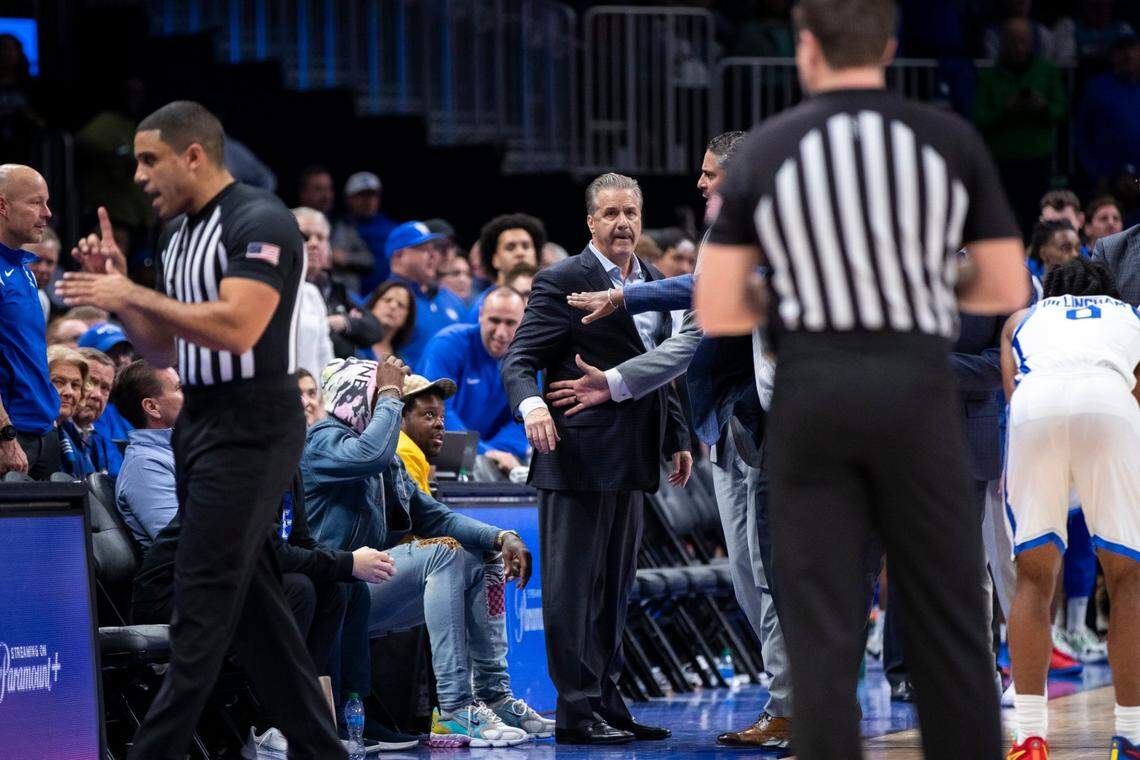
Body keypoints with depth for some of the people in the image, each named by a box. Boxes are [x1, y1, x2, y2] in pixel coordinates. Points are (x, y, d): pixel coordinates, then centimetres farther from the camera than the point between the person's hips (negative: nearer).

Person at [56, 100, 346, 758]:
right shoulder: (181, 232, 16)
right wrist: (115, 286, 7)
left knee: (204, 602, -10)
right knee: (254, 599, 10)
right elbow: (164, 349, 21)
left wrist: (135, 295, -18)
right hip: (200, 423, 10)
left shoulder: (260, 222, -12)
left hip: (252, 426, -10)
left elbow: (236, 328, -25)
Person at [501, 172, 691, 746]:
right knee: (572, 585, -5)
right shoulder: (563, 281, -7)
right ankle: (575, 710, -4)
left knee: (615, 586, 12)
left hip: (630, 461, 8)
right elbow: (519, 360, -13)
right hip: (578, 456, -8)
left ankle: (605, 701, 19)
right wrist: (532, 404, -32)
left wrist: (677, 438, 22)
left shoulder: (651, 283, 16)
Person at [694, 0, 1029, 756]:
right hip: (915, 384, 0)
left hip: (811, 388, 0)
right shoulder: (951, 139, 2)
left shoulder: (764, 149, 2)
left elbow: (717, 313, 1)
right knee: (947, 619, 7)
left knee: (824, 630, 2)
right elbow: (1008, 291, 4)